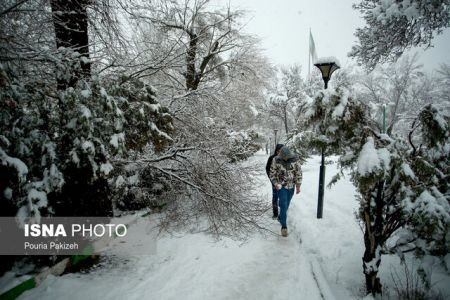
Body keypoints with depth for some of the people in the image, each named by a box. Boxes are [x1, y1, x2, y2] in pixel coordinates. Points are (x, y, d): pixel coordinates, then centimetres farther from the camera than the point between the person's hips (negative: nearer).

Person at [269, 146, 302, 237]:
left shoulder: (295, 159, -13)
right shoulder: (276, 160, -16)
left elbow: (299, 172, -5)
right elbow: (272, 173, -6)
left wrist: (298, 186, -5)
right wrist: (275, 184, -20)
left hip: (291, 186, 3)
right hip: (281, 186, -2)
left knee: (286, 205, 17)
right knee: (283, 205, -9)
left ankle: (281, 217, 41)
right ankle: (284, 226, -2)